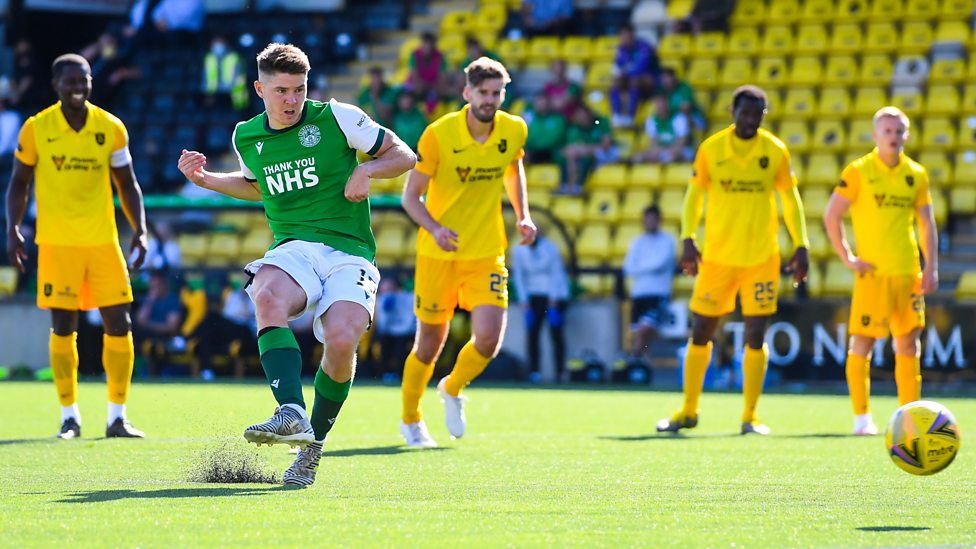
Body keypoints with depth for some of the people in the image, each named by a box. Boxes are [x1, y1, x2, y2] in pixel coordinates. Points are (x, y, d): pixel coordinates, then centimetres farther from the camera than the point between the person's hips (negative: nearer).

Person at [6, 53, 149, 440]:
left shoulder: (111, 129, 3)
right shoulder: (36, 129, -2)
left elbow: (127, 184, 10)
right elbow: (18, 183, 6)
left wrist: (140, 230, -1)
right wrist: (12, 229, -7)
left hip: (104, 242, 2)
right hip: (57, 244, -2)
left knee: (119, 325, -2)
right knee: (63, 328, -1)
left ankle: (117, 417, 7)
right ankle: (69, 417, 9)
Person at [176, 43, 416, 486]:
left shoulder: (337, 117, 0)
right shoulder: (247, 137, 12)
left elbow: (403, 154, 8)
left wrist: (365, 170, -11)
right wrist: (206, 180, 19)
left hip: (349, 252, -2)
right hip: (292, 249, 3)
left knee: (342, 341, -28)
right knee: (267, 296, -35)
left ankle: (312, 446, -4)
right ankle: (292, 414, -46)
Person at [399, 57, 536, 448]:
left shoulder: (514, 131, -5)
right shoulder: (438, 134, -15)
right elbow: (411, 195, -10)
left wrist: (523, 215, 5)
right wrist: (435, 228, -28)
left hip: (487, 254, 2)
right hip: (438, 254, -2)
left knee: (488, 339, -14)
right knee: (429, 344, 8)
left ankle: (453, 390, 20)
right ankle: (410, 421, 33)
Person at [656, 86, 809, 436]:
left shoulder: (776, 151, 0)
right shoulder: (711, 150, -1)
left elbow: (790, 199, 7)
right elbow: (694, 195, 5)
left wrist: (800, 246, 0)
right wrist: (688, 239, -7)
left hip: (762, 258, 0)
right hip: (717, 256, 0)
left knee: (756, 337, -3)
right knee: (700, 334, 5)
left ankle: (750, 416, 6)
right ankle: (689, 411, 19)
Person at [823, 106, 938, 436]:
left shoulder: (916, 174, 9)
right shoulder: (858, 172, -2)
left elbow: (926, 224, 14)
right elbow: (831, 216, -1)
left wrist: (931, 267, 5)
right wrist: (847, 258, -6)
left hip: (908, 272, 4)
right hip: (872, 272, -4)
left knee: (909, 343, 4)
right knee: (862, 342, -4)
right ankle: (861, 417, 3)